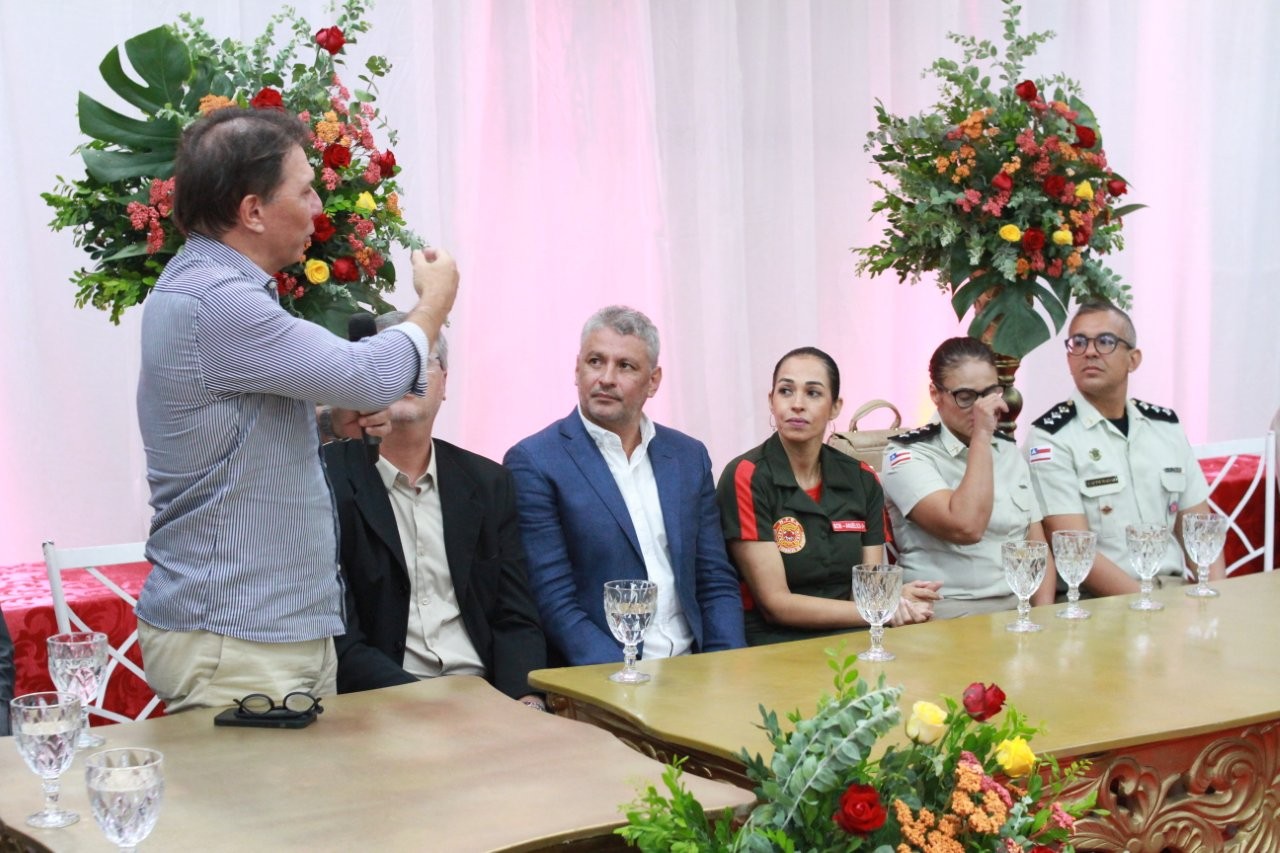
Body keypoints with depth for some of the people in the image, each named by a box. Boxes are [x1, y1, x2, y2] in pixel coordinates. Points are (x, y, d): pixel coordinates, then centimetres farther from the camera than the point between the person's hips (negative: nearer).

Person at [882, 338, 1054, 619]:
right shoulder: (905, 455, -5)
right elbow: (966, 527, -21)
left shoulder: (1009, 451, 16)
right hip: (947, 615, -4)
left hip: (1018, 607, 5)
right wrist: (981, 436, -16)